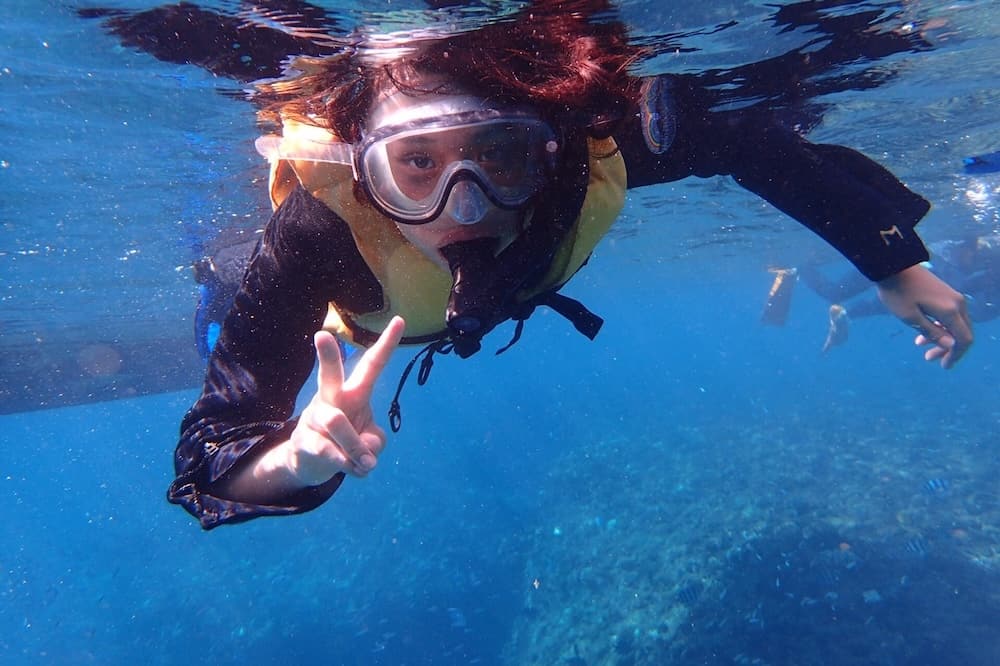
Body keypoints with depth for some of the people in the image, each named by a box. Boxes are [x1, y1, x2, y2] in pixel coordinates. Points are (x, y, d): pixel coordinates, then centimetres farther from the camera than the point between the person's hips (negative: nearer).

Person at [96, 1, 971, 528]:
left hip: (489, 290, 1)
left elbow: (747, 134, -26)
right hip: (354, 308, 0)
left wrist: (897, 263, -22)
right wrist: (298, 457, -65)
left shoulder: (597, 151, -44)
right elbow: (205, 461, -42)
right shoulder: (318, 227, -48)